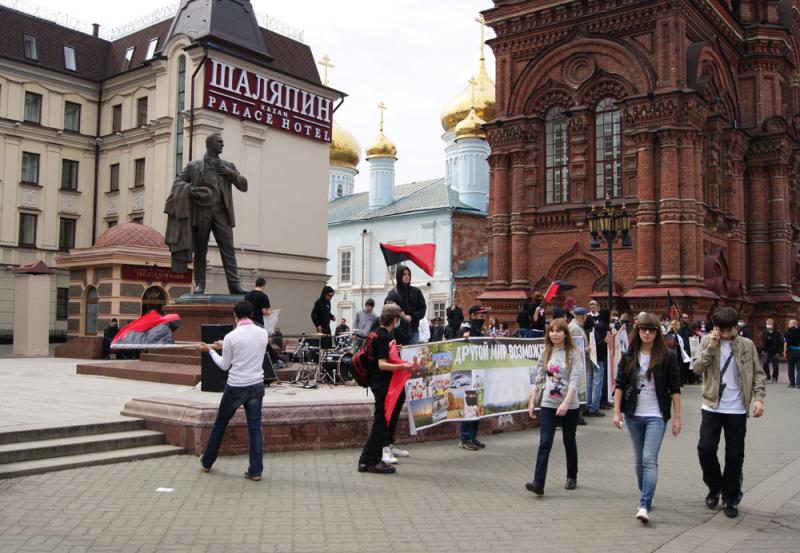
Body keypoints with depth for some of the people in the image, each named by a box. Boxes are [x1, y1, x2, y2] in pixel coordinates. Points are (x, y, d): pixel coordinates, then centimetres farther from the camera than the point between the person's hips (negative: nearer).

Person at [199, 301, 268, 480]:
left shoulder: (231, 336, -11)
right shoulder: (263, 333, 1)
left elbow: (224, 366, -1)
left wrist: (210, 350, 13)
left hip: (236, 387, -3)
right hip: (256, 385, 3)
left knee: (220, 424, 15)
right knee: (255, 428, 6)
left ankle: (207, 462, 31)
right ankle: (256, 470, 4)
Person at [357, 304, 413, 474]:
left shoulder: (375, 333, 10)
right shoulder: (383, 337, -18)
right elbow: (382, 364, -26)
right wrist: (402, 366, -36)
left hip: (375, 381, 10)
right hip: (382, 383, -10)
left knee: (380, 422, 16)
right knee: (382, 421, -1)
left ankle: (365, 461, 21)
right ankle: (373, 462, 7)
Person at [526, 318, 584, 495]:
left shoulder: (574, 354, -6)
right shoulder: (546, 353, 8)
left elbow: (574, 381, -16)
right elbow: (539, 379, 12)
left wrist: (565, 403, -26)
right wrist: (532, 402, 9)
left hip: (569, 406, -2)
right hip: (548, 404, 3)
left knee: (569, 442, 12)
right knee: (545, 443, -8)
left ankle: (572, 477, 32)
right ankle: (538, 483, -13)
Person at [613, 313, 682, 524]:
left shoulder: (667, 356, -4)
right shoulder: (629, 356, 4)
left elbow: (674, 389, -2)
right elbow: (620, 385, 5)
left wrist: (677, 417, -3)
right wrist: (617, 412, 0)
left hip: (656, 416, -4)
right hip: (633, 415, 4)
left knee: (649, 459, -14)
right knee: (639, 460, 14)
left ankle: (644, 506, -18)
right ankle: (646, 497, 32)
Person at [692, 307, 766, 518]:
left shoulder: (747, 345, 1)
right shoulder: (707, 341, 1)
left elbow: (758, 374, 4)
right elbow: (696, 367, -9)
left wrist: (758, 398, -9)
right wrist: (711, 347, -17)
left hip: (737, 410, 0)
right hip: (712, 407, 0)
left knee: (735, 455, 5)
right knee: (705, 448, -5)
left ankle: (731, 498, 20)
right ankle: (714, 488, 19)